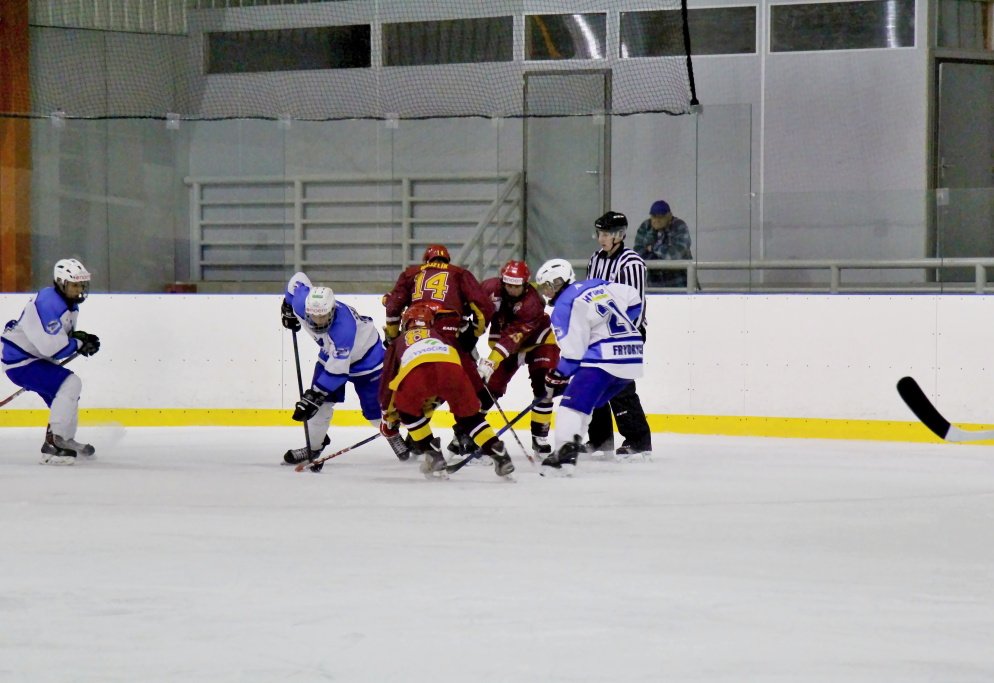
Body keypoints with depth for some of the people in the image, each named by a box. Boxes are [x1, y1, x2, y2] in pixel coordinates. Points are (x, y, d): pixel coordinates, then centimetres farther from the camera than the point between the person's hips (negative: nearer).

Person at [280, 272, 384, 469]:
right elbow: (298, 280, -4)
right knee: (321, 400, -6)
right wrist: (287, 309, 8)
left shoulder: (343, 327, -44)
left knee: (375, 408, -6)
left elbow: (337, 370, -40)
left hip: (366, 355, -6)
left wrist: (313, 397, -40)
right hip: (330, 352, 6)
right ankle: (314, 445, 6)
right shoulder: (301, 302, -28)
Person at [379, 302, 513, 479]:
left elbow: (387, 380, 40)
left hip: (416, 369, -2)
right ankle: (499, 454, 9)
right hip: (451, 365, 2)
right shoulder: (439, 335, 43)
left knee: (408, 410, 27)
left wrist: (387, 413, 52)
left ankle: (433, 457, 18)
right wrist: (434, 400, 57)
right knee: (468, 415, 19)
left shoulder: (399, 341, 40)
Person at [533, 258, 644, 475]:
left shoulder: (564, 306, -6)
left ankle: (564, 453, -27)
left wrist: (557, 378, 2)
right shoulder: (598, 285, 17)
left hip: (604, 359, -9)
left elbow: (573, 351, -10)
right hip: (632, 358, 9)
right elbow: (634, 300, 25)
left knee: (573, 402, -11)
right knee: (586, 403, 19)